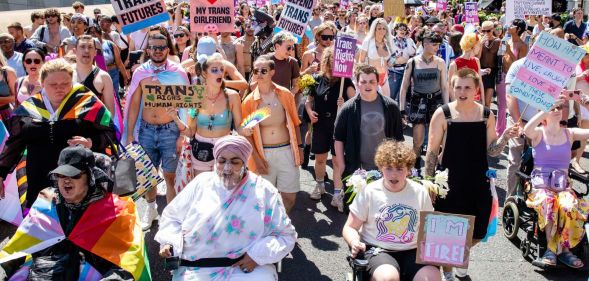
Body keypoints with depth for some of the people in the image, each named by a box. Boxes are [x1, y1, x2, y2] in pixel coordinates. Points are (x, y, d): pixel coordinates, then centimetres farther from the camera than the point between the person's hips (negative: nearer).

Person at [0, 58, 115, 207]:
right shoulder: (29, 108, 6)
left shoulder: (87, 102, -3)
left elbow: (109, 132, 0)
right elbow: (14, 144, 15)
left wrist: (91, 142, -19)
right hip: (40, 186, 3)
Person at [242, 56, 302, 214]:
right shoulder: (249, 101, -2)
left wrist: (299, 147, 5)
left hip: (287, 151, 1)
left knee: (290, 197, 4)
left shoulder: (285, 94, 0)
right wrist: (256, 158, -6)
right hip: (263, 153, -1)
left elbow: (294, 123, 8)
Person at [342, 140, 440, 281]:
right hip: (378, 250, -2)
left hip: (413, 251, 2)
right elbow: (350, 228, 4)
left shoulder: (420, 192, 6)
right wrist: (354, 242, -18)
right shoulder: (368, 192, -1)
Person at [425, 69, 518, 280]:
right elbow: (432, 152, -4)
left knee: (478, 231, 12)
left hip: (478, 182, 3)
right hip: (449, 183, -3)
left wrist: (506, 137, -13)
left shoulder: (487, 115, 1)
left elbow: (491, 151, 5)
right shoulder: (442, 114, -9)